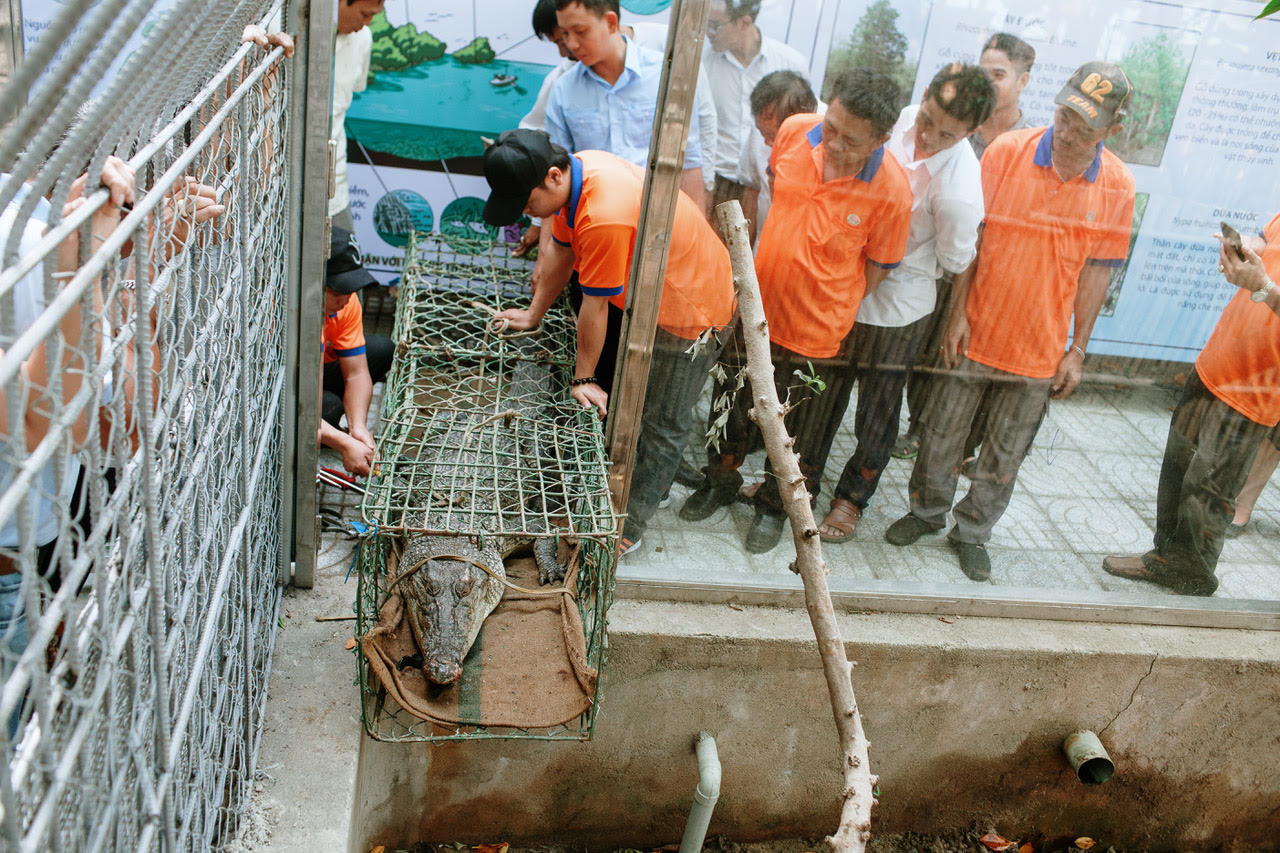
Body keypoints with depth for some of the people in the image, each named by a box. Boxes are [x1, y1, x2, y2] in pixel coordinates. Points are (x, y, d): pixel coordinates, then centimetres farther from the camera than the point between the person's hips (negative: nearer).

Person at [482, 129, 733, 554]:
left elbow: (595, 307, -26)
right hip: (648, 295, 9)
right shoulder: (574, 171, -8)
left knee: (662, 426, 3)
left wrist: (583, 377, -13)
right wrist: (533, 315, 19)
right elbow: (561, 250, 9)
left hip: (690, 307, -9)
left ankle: (626, 531, 14)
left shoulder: (605, 217, -37)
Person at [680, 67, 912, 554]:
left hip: (819, 331, -4)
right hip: (757, 308, 4)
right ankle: (721, 481, 48)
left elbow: (878, 267, -9)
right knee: (732, 403, 22)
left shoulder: (891, 191, -23)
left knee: (799, 432, 15)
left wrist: (837, 314, -4)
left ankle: (775, 505, 42)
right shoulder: (794, 132, -11)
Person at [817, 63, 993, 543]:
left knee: (878, 407, 11)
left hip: (897, 303, -6)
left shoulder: (959, 188, -29)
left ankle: (853, 496, 33)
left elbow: (956, 261, -15)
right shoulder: (904, 119, -11)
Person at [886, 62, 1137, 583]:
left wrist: (1077, 350, 1)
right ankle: (927, 510, 37)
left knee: (1005, 455, 12)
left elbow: (1096, 272, 0)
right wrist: (958, 312, -9)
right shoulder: (1007, 151, -10)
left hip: (1039, 349, 1)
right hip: (974, 331, -1)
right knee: (942, 433, 13)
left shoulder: (1117, 187, -5)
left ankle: (972, 532, 33)